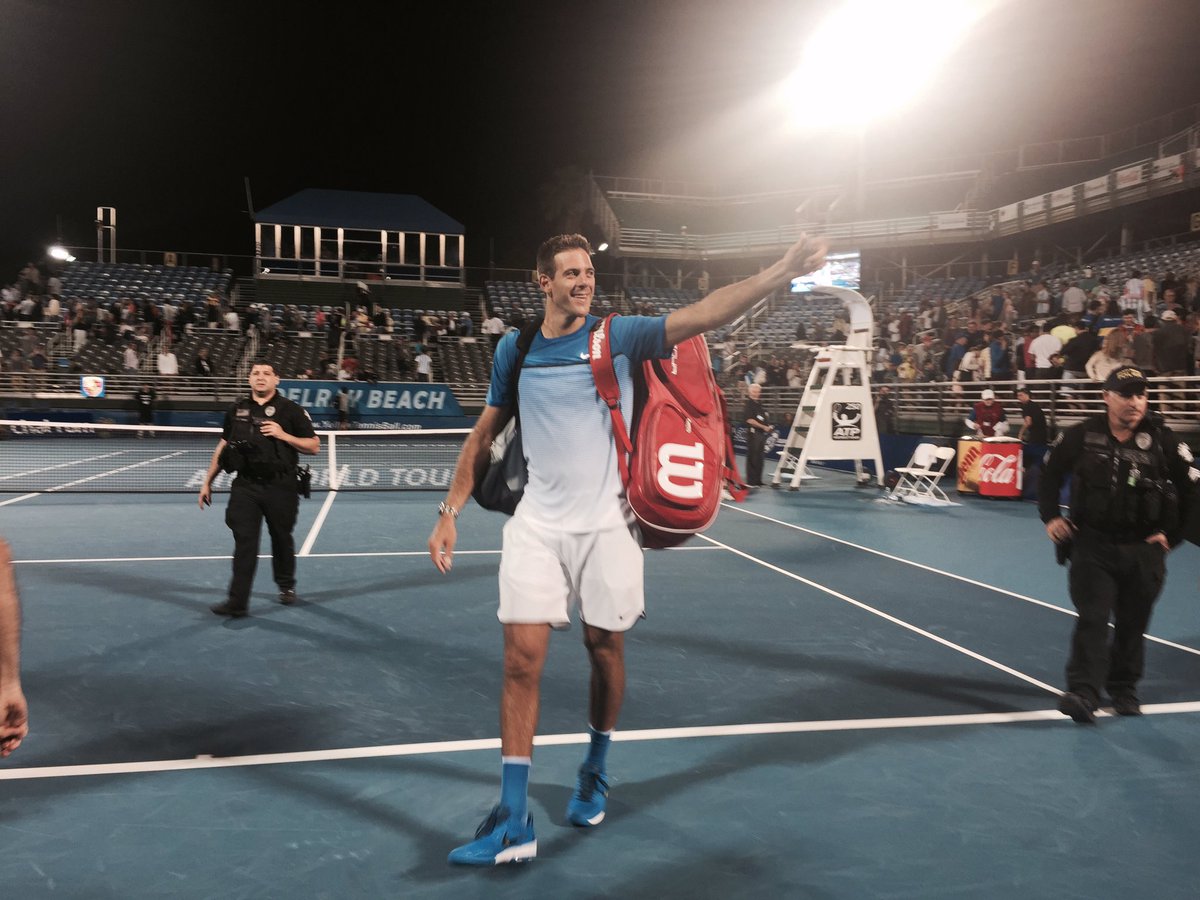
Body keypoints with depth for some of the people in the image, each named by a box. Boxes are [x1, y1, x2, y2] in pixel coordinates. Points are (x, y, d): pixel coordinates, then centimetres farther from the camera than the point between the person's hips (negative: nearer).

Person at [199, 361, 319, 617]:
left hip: (280, 487, -2)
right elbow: (222, 447, 19)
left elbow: (313, 446, -1)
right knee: (244, 541, -5)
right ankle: (237, 601, -5)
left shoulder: (290, 410, 0)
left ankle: (286, 586, 34)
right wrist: (208, 481, 17)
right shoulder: (236, 410, 11)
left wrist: (283, 435, -14)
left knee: (281, 538, 12)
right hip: (245, 486, 2)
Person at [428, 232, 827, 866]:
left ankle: (595, 771, 37)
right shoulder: (514, 350, 5)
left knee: (604, 649, 9)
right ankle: (513, 822, 4)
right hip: (537, 527, 1)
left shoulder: (620, 335, -3)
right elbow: (483, 436, 12)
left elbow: (704, 313, -16)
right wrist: (450, 511, 7)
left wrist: (781, 271, -29)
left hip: (606, 525, -1)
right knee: (522, 657, -5)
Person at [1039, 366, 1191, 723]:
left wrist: (1171, 534, 0)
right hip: (1092, 544, -1)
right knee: (1092, 619, -7)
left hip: (1143, 550, 1)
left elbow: (1189, 489, 4)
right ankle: (1083, 694, -10)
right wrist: (1050, 516, 0)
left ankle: (1123, 689, 26)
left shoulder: (1161, 439, -4)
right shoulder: (1082, 436, -4)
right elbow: (1049, 473, 8)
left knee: (1132, 624, 10)